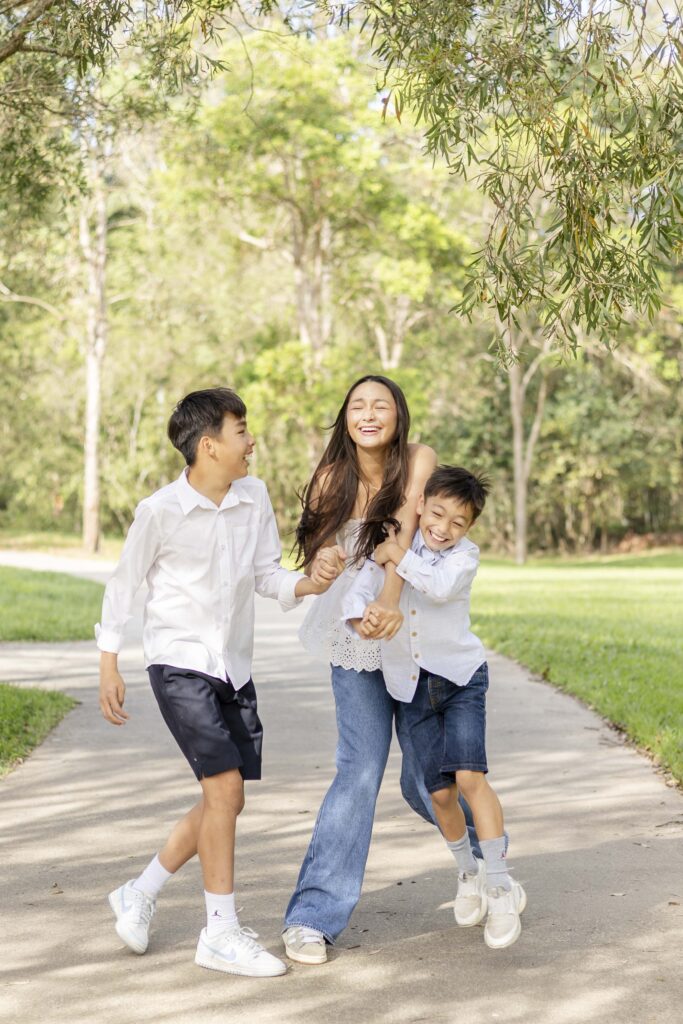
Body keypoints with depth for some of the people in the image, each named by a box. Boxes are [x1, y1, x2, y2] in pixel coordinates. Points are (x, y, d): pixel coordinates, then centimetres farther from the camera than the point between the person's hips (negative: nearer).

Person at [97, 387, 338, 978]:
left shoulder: (254, 496, 0)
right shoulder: (160, 512, -13)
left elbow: (265, 575, 5)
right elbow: (124, 585, -3)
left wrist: (305, 586, -15)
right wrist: (109, 664, -4)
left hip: (235, 667, 7)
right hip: (180, 663, -6)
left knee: (226, 800, 9)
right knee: (224, 786, -15)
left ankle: (139, 894, 28)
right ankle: (221, 934, -4)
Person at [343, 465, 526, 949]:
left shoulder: (465, 555, -7)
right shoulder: (388, 546, 1)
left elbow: (440, 586, -28)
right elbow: (359, 590, -11)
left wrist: (399, 555, -21)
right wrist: (360, 616, -32)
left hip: (460, 677, -3)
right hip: (411, 687, 3)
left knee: (470, 777, -17)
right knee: (439, 792, 6)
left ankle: (500, 887, -8)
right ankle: (469, 872, 32)